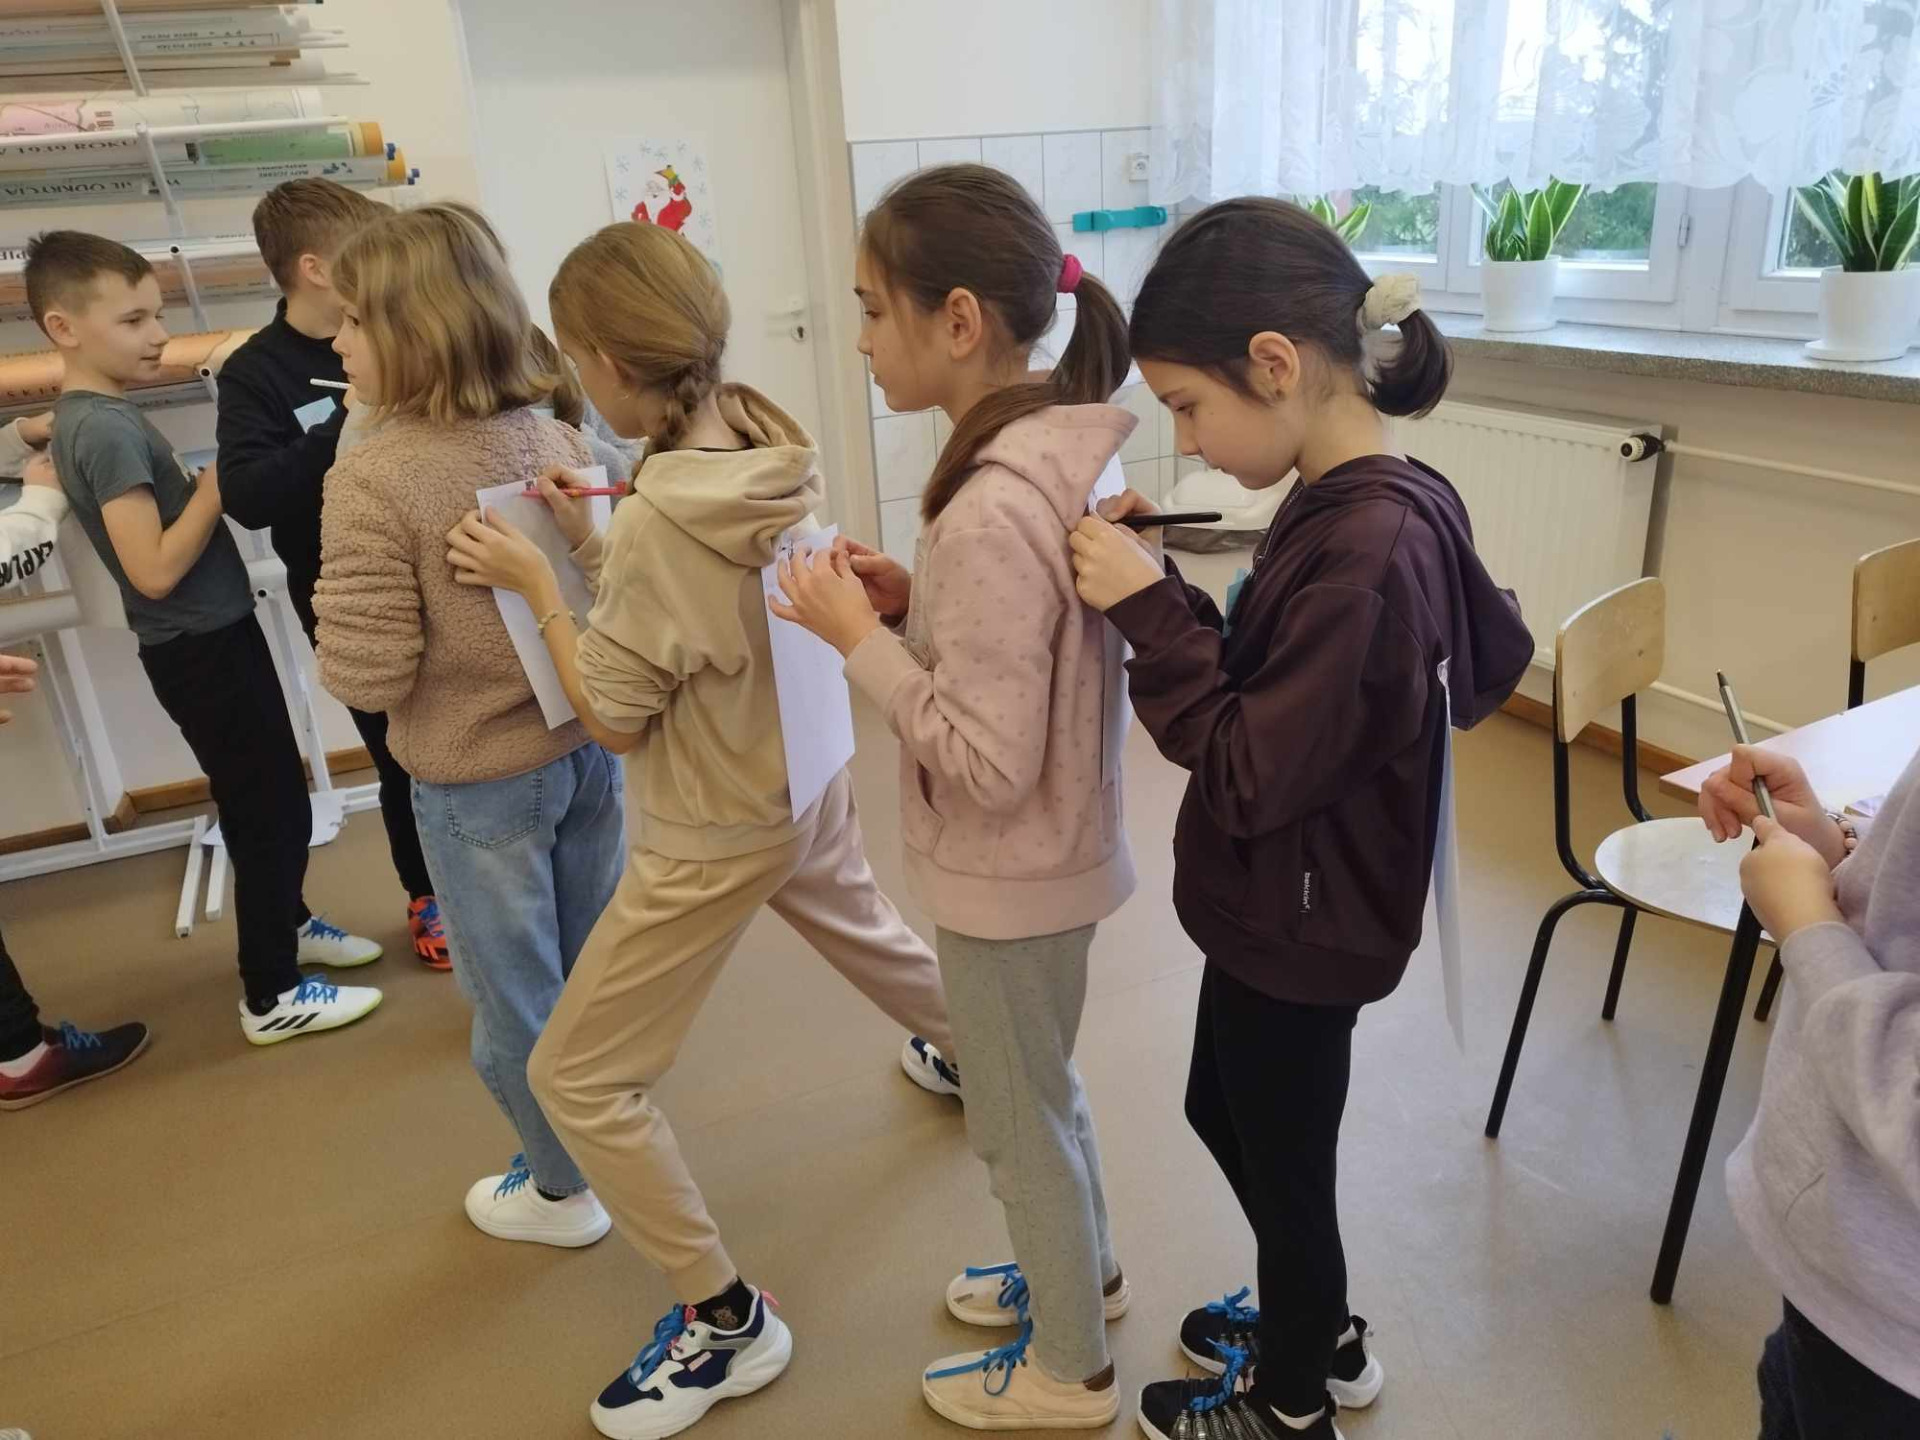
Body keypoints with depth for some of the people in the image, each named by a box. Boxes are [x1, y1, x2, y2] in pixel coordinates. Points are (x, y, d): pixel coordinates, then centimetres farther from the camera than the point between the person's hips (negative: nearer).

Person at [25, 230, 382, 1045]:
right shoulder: (107, 429, -21)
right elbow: (155, 570, -25)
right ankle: (271, 997, 14)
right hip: (202, 650, -10)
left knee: (275, 800, 22)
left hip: (211, 638, 10)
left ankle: (289, 925, 42)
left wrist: (206, 482, 1)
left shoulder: (87, 417, 9)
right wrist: (218, 480, -18)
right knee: (269, 812, 1)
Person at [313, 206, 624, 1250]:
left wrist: (337, 604, -1)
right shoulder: (554, 440, -4)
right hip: (583, 746, 6)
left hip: (476, 781, -6)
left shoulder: (372, 478, -21)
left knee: (515, 999, 16)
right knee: (592, 976, 24)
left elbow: (367, 675, -19)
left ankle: (562, 1188, 36)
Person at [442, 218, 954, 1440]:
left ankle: (727, 1322, 18)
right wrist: (592, 547, -1)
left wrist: (537, 584, -11)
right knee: (866, 931, 36)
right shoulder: (773, 447, -8)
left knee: (576, 1077, 6)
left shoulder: (662, 516, -31)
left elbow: (614, 718, -18)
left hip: (717, 836, -8)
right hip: (805, 783, 8)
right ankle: (971, 1052, 66)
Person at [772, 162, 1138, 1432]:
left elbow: (987, 762, -29)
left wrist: (860, 637, -21)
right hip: (1049, 858, 9)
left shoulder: (991, 514, -31)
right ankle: (1082, 1272, 54)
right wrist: (915, 600, -3)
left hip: (1009, 878, -9)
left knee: (1020, 1121, 15)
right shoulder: (1060, 457, -3)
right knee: (1041, 1091, 29)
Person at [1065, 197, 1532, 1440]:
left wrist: (1149, 612, -25)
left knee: (1284, 1164, 15)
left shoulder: (1363, 549, -30)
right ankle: (1320, 1339, 52)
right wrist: (1159, 588, -4)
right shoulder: (1368, 505, -1)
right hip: (1281, 908, 9)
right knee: (1223, 1114, 27)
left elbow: (1249, 777, -27)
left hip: (1298, 928, -9)